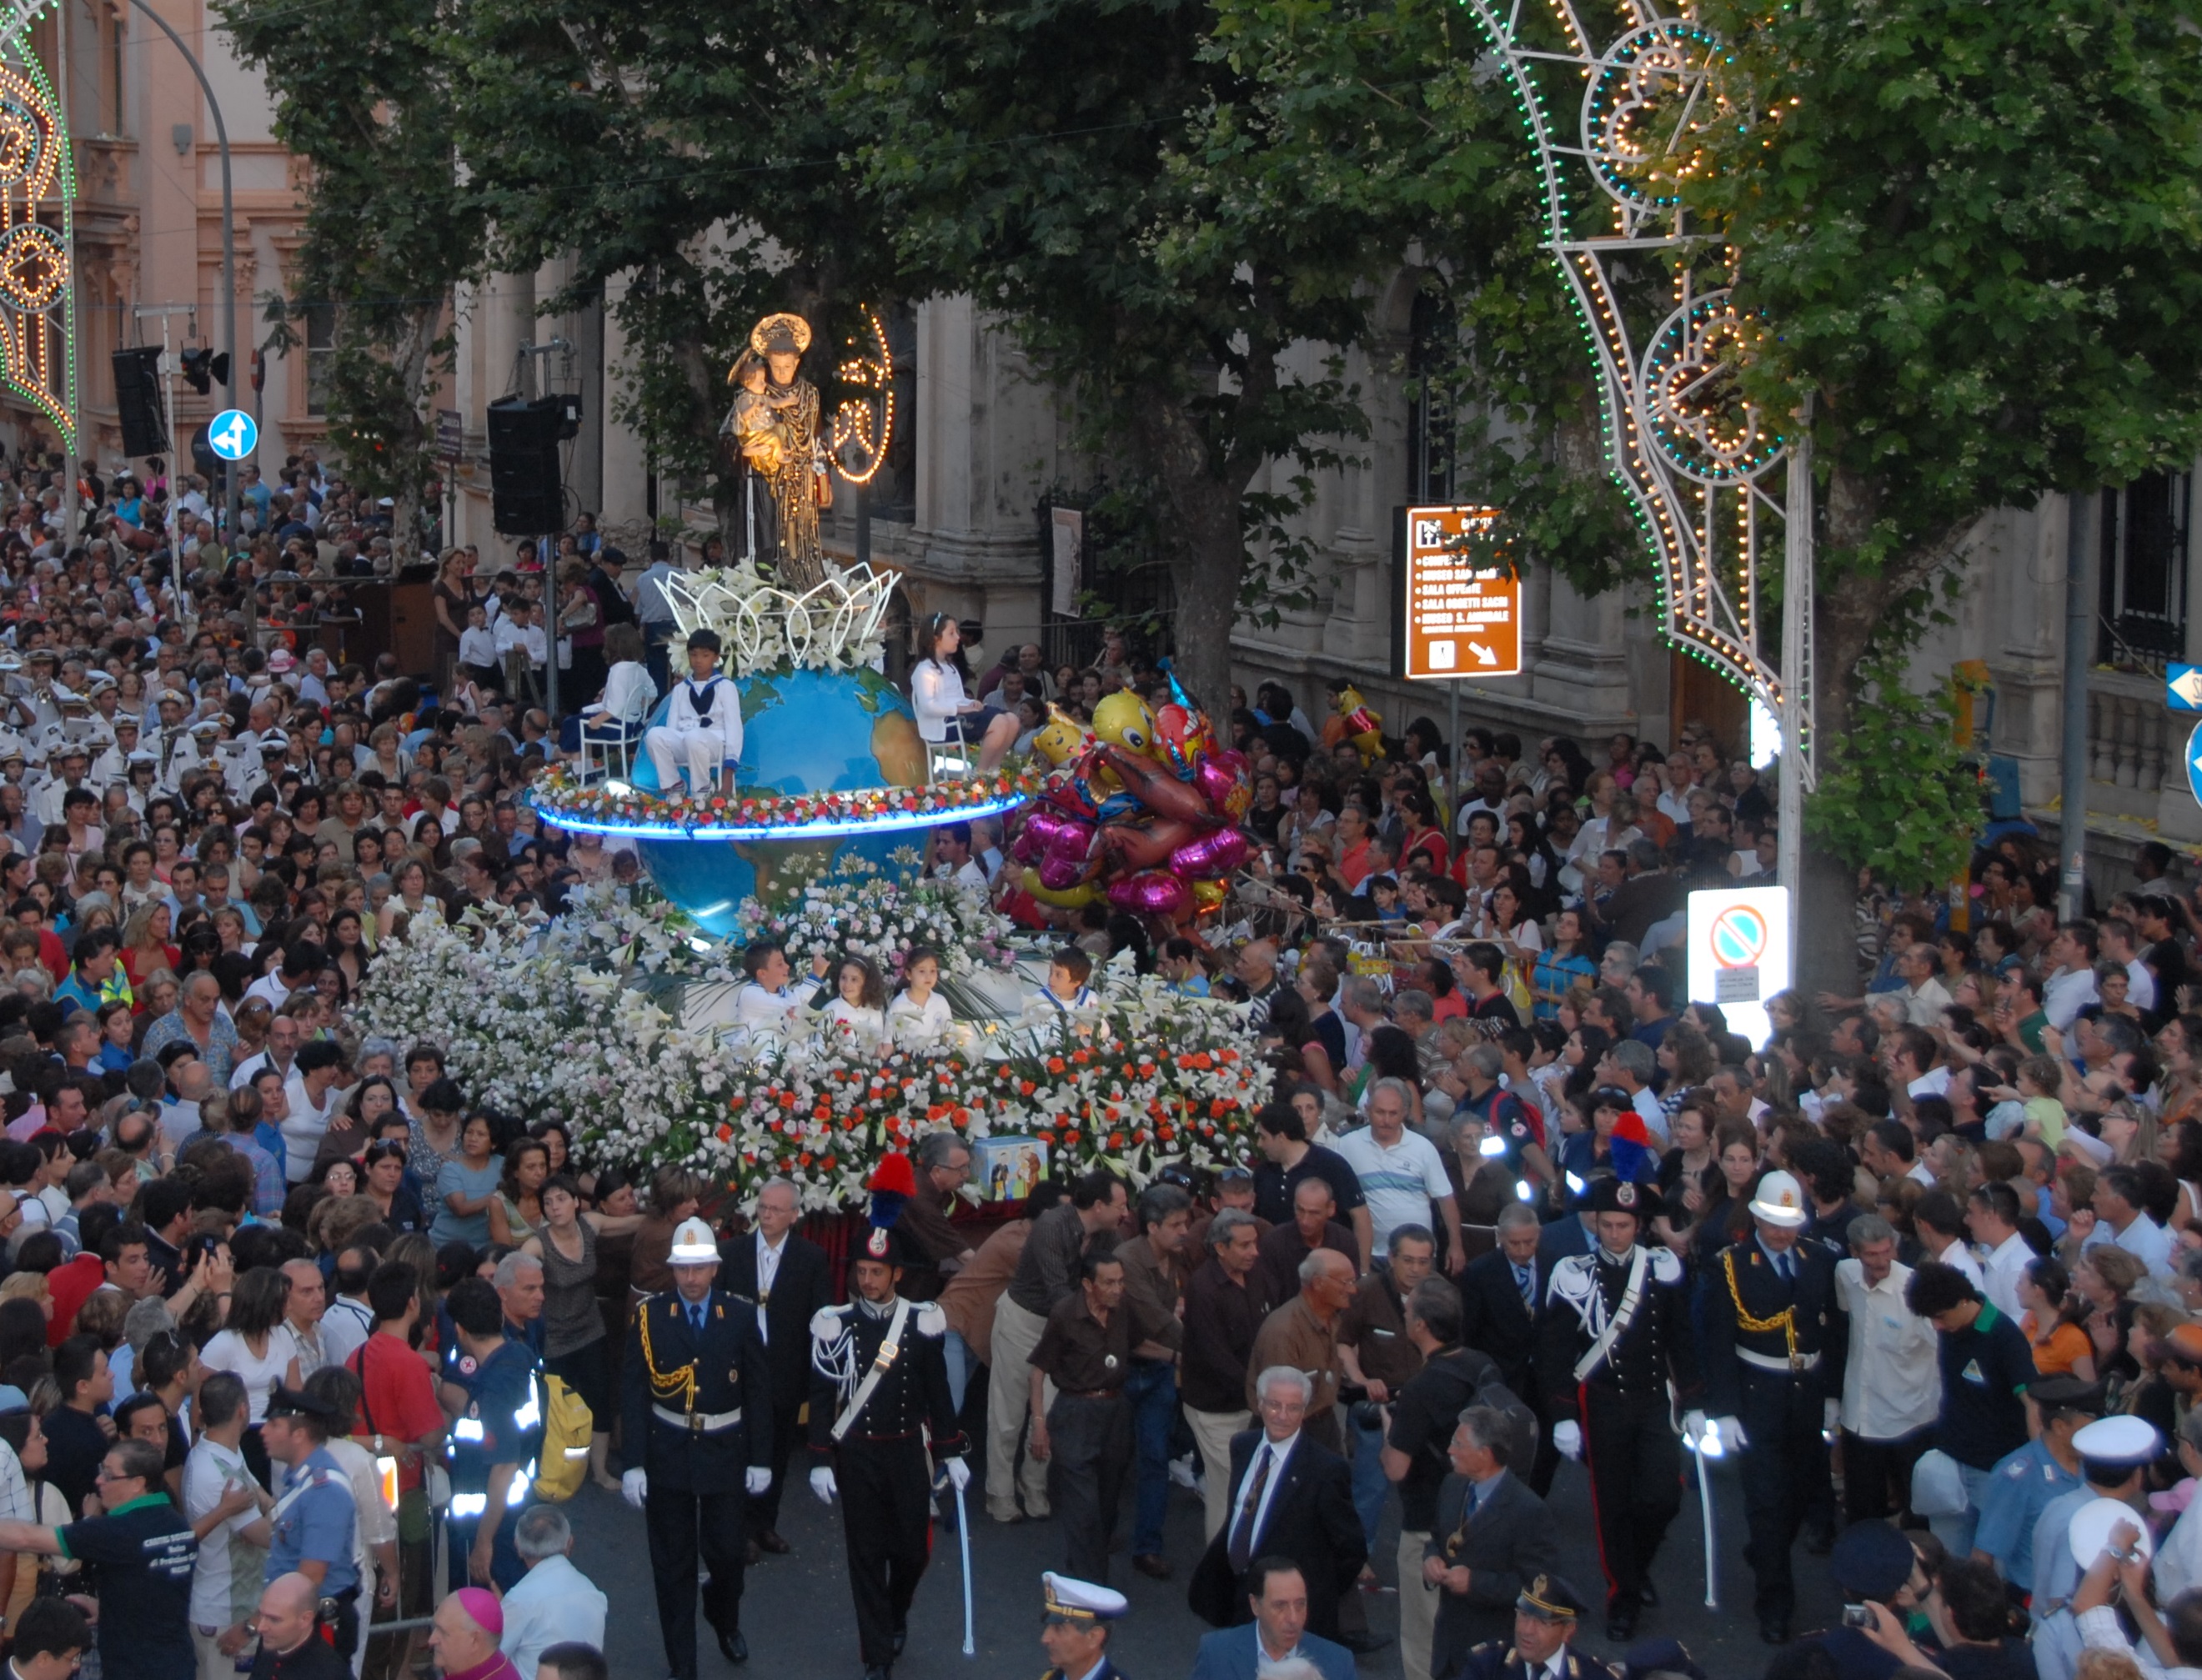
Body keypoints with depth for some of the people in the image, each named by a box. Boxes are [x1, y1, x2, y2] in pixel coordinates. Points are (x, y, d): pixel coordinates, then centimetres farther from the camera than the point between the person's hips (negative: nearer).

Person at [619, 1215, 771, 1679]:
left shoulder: (740, 1315, -4)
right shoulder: (649, 1316, -7)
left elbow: (758, 1390, 0)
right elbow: (632, 1392, -7)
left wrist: (760, 1458, -2)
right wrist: (633, 1463, -11)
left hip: (726, 1450, 0)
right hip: (668, 1451, 0)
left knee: (727, 1551, 9)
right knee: (673, 1562, 7)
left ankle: (725, 1621, 41)